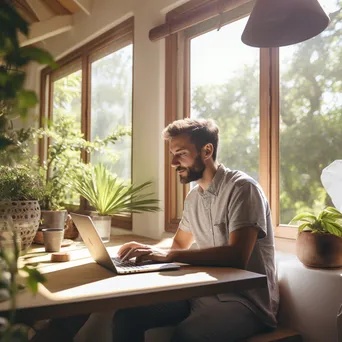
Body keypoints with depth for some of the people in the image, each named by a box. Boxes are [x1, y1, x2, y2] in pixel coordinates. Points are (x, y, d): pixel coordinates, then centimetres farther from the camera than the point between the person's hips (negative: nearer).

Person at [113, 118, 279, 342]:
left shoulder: (242, 188, -14)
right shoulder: (193, 197, 11)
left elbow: (237, 256, -26)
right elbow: (179, 244, 23)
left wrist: (169, 255, -26)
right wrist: (149, 249, 2)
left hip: (246, 300, -7)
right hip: (204, 292, 7)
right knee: (127, 314, -9)